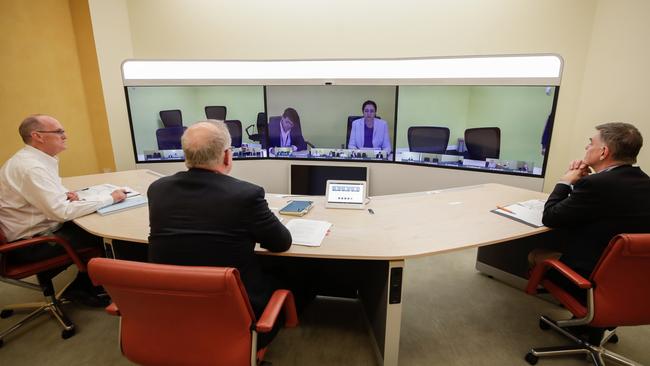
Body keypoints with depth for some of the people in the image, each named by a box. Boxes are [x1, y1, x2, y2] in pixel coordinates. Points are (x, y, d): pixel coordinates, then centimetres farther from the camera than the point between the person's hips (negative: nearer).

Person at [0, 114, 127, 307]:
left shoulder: (36, 159, 4)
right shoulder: (30, 167, -27)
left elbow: (46, 190, 23)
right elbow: (61, 211, -32)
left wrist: (64, 193, 0)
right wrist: (110, 199, -25)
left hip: (39, 227, 9)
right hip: (30, 243, -9)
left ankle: (87, 284, 13)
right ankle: (82, 288, 14)